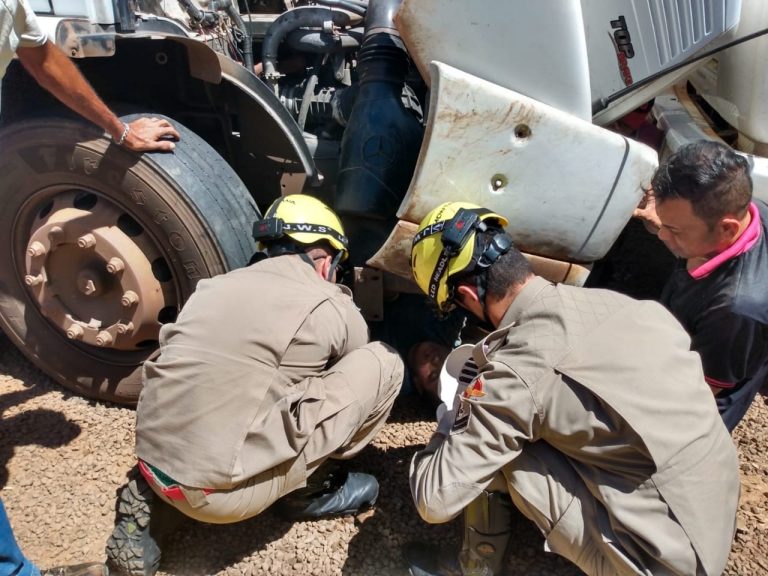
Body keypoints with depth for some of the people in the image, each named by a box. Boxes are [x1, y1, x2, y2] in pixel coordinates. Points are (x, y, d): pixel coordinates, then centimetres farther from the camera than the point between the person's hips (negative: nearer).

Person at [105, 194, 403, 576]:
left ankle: (148, 493, 18)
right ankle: (306, 490, 16)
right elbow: (355, 378, 20)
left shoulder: (217, 286, 14)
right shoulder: (333, 307, 0)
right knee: (384, 363, 1)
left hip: (154, 465, 6)